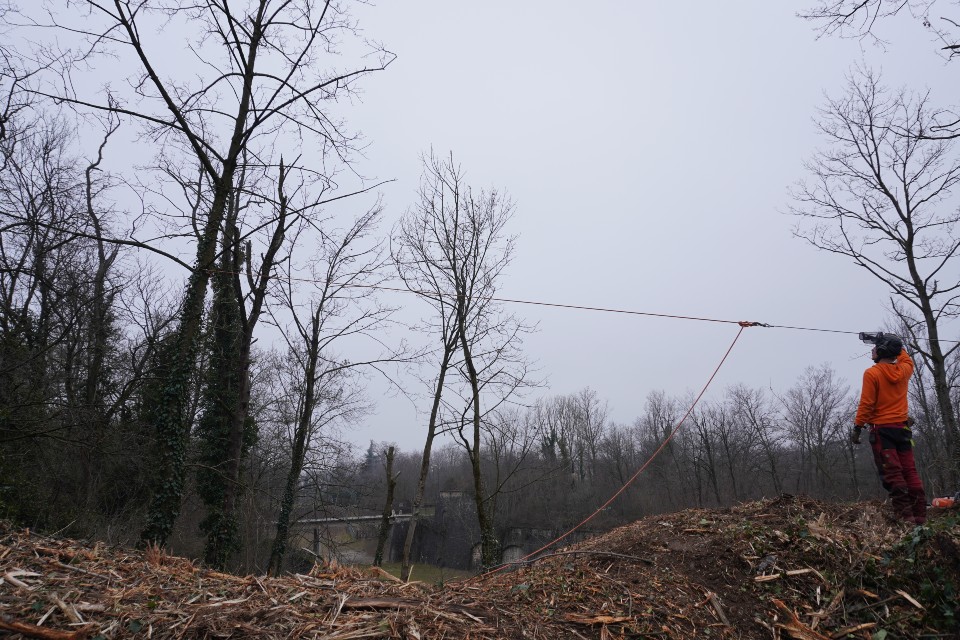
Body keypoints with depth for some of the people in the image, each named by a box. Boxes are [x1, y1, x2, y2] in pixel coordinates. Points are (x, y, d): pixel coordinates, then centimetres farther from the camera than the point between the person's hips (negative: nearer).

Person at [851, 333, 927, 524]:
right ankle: (920, 517, 6)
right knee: (910, 472, 7)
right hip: (903, 428, 6)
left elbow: (866, 404, -12)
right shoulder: (904, 370, 6)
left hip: (882, 429, -6)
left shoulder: (872, 373, -9)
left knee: (892, 473, -7)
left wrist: (857, 428, -8)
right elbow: (906, 358, 33)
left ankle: (906, 516, -10)